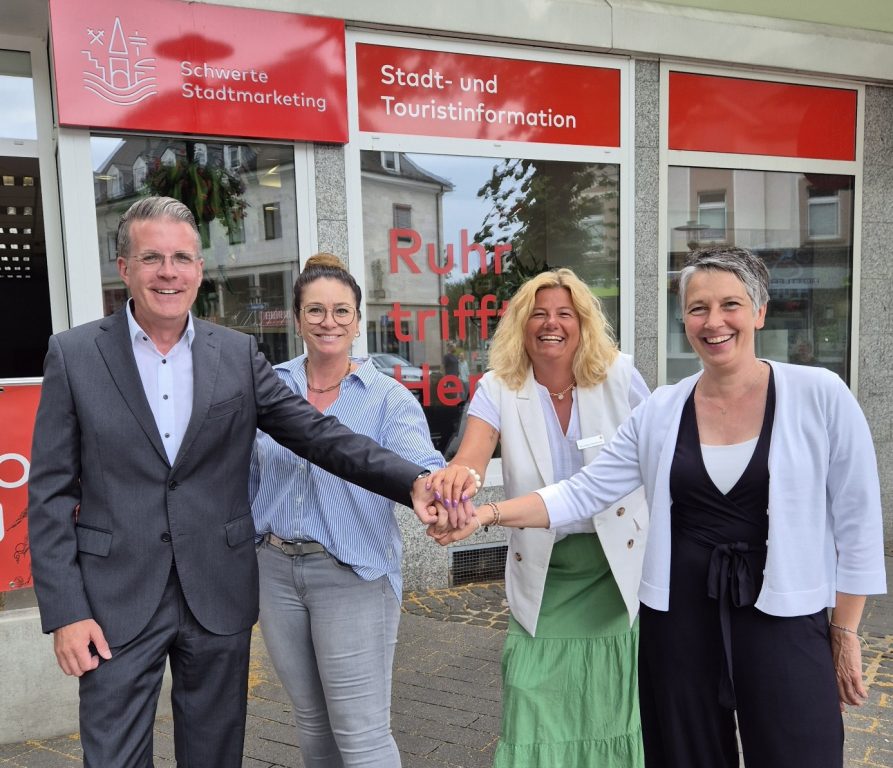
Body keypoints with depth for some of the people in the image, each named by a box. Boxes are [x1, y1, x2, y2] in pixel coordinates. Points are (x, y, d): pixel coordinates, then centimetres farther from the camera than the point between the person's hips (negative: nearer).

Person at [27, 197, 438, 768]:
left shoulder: (238, 354, 1)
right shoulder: (74, 354, -3)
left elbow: (320, 434, -4)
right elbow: (51, 493, -2)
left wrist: (413, 481, -17)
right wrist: (65, 612, -7)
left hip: (219, 596, 2)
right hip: (117, 602, -1)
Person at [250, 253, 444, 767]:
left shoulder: (388, 397, -9)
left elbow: (420, 466, -24)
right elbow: (249, 474, 10)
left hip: (353, 575, -4)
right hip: (277, 570, 4)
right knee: (312, 721, 20)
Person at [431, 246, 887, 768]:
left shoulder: (820, 396, -7)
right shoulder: (660, 412, 0)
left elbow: (857, 522, -1)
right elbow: (583, 492, -2)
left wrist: (846, 633, 1)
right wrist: (486, 515, -12)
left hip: (785, 618, -2)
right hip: (678, 616, 2)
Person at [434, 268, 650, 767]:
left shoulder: (620, 376, -7)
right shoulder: (499, 389, -7)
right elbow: (472, 457, -24)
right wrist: (458, 475, -48)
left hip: (622, 569, 0)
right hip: (543, 576, 0)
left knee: (615, 712, 14)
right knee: (536, 722, 4)